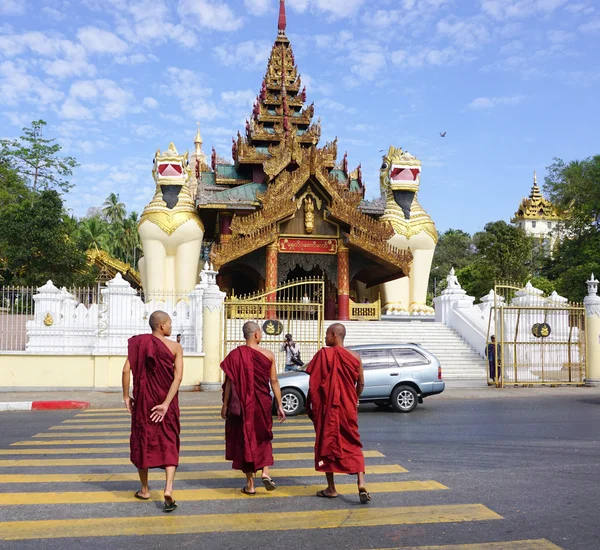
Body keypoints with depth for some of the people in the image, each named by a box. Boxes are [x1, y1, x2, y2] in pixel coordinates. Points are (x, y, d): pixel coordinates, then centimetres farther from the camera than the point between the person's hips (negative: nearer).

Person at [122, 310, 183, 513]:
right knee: (169, 445, 6)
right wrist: (166, 403, -17)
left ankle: (144, 489, 27)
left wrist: (126, 396, -1)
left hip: (143, 399, 2)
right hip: (167, 401, -1)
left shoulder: (138, 343, -2)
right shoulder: (175, 347, -5)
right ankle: (168, 489, -12)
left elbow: (126, 370, -9)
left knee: (142, 441, 16)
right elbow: (178, 376, -16)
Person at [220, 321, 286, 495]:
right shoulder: (268, 355, -3)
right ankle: (265, 472, 2)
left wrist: (225, 405, 1)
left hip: (242, 404, -1)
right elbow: (274, 381, -2)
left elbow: (229, 382, -7)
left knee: (245, 439, 9)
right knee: (263, 437, 20)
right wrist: (279, 405, 4)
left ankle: (250, 484, 13)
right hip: (263, 403, 1)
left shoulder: (235, 355, -7)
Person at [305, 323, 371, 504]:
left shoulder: (323, 354, -10)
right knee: (353, 445, 11)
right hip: (348, 408, 3)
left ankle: (331, 489, 17)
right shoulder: (354, 357, 1)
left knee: (327, 444, 11)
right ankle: (361, 483, -7)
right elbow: (361, 383, 5)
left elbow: (313, 382, -11)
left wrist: (310, 405, 1)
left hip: (328, 407, -3)